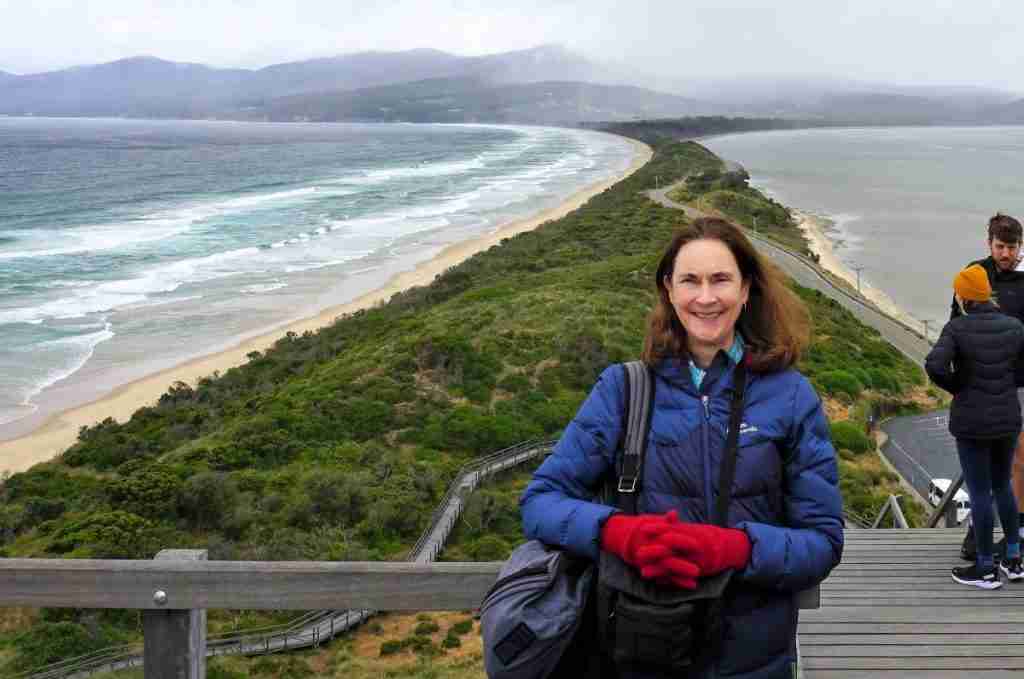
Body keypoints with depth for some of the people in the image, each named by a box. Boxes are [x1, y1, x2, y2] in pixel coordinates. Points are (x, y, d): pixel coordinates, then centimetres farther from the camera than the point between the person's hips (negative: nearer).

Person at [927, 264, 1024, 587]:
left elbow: (935, 366, -26)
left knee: (979, 493, 5)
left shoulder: (957, 328, -13)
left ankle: (986, 568, 14)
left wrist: (956, 386, -6)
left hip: (971, 422, -4)